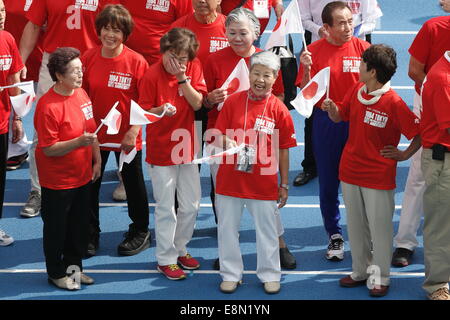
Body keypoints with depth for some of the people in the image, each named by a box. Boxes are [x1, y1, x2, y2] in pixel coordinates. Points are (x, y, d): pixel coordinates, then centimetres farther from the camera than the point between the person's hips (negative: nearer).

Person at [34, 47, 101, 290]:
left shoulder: (82, 94, 0)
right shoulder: (48, 106, -23)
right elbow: (49, 149, -23)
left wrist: (97, 160, 9)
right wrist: (79, 142, -34)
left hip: (82, 176, 7)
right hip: (57, 181, -7)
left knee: (80, 224, 17)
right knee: (56, 228, 10)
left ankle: (73, 266, 35)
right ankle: (57, 273, 26)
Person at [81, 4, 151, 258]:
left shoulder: (136, 61, -14)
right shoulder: (88, 58, -6)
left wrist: (134, 131, -16)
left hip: (127, 137, -3)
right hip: (95, 133, 3)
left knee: (134, 184, 14)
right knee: (90, 184, 12)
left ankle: (140, 232, 33)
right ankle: (91, 234, 28)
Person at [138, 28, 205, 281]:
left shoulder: (194, 68, -2)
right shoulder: (152, 75, -13)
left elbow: (197, 103, -8)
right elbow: (143, 113, -10)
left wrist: (182, 78, -19)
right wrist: (161, 110, -29)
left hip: (186, 146, 5)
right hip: (161, 148, -4)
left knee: (191, 205, 13)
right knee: (166, 208, 2)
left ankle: (180, 249, 32)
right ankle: (166, 259, 15)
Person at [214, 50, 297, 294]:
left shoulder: (278, 109, -4)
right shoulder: (233, 101, -2)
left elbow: (283, 150, 1)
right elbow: (219, 135, 2)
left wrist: (284, 184, 3)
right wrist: (228, 143, -21)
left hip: (264, 181, -1)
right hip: (230, 178, 1)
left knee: (267, 230, 10)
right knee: (228, 227, 10)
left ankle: (269, 275, 26)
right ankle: (231, 274, 25)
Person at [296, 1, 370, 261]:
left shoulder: (362, 47, -5)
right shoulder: (314, 51, -4)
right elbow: (305, 92, -3)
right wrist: (306, 69, -19)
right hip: (326, 121, 1)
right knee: (328, 182, 10)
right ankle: (334, 235, 25)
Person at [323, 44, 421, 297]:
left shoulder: (394, 103, -18)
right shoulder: (356, 90, 1)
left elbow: (420, 133, -13)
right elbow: (340, 117, 14)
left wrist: (404, 155, -7)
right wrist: (331, 108, -6)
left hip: (379, 177, -6)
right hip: (351, 171, 7)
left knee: (379, 227, 4)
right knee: (356, 225, 16)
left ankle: (380, 277, 17)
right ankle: (360, 271, 30)